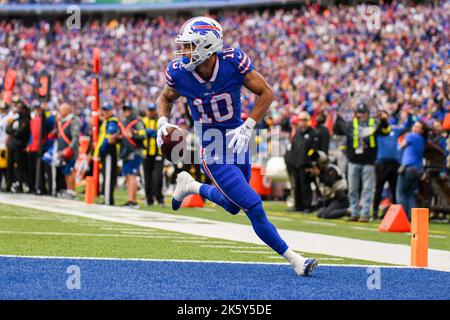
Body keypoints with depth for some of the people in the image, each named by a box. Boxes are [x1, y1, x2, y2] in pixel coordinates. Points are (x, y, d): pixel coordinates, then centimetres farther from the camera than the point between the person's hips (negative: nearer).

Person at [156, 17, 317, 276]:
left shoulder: (233, 61, -20)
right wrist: (163, 121, -13)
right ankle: (293, 259, 0)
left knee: (232, 205, 21)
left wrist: (248, 127, -20)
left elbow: (267, 93, -11)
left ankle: (191, 186, 42)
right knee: (254, 208, -12)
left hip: (237, 141, 3)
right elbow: (166, 99, 7)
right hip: (212, 150, -3)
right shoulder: (179, 72, -16)